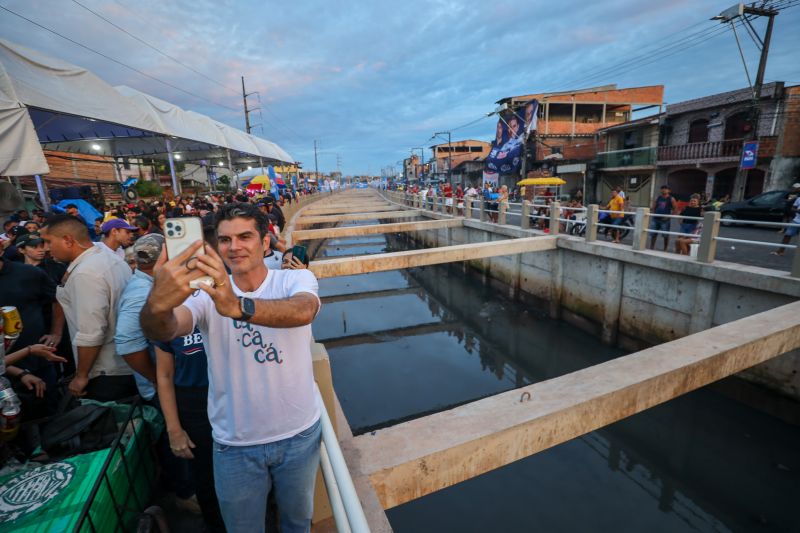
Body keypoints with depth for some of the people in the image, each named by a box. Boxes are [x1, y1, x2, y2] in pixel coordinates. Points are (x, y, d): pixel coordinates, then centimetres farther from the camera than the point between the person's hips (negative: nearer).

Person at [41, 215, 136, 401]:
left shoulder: (86, 273, -21)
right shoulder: (112, 258, 7)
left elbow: (90, 334, -24)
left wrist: (81, 376, -13)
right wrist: (69, 273, 11)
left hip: (108, 374, -9)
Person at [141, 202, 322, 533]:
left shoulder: (296, 279, -14)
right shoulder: (206, 292, -10)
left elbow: (304, 310, -36)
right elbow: (165, 331, -29)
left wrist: (238, 306, -53)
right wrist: (157, 305, -51)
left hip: (300, 435, 0)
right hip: (235, 445, 1)